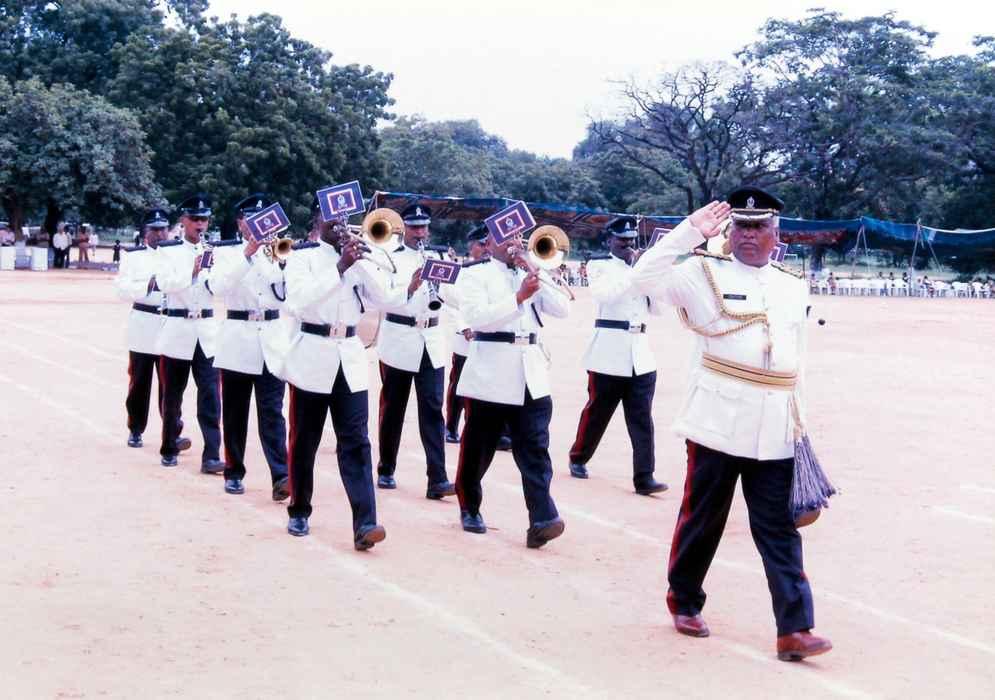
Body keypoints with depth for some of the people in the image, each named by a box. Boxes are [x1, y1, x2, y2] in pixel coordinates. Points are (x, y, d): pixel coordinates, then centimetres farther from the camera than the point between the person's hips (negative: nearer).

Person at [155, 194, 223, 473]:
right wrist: (192, 271, -23)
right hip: (177, 328, -2)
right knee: (172, 394, 7)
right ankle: (169, 449, 23)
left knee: (210, 393, -7)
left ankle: (211, 455, -10)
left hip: (207, 330, 2)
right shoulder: (168, 250, 2)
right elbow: (164, 284, -13)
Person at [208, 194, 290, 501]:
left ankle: (280, 476, -15)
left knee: (272, 411, -6)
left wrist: (284, 263, -12)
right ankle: (234, 473, 16)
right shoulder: (227, 253, 4)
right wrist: (247, 253, -21)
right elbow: (218, 286, -16)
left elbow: (287, 294, 3)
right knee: (234, 412, 6)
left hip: (272, 339, 1)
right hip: (238, 337, -1)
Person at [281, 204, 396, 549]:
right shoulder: (302, 256, -3)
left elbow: (381, 298, 0)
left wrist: (359, 262, -11)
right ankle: (299, 511, 25)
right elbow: (299, 301, -20)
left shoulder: (356, 256, 10)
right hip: (312, 356, -3)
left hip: (350, 357, 3)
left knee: (355, 441, -5)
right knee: (304, 441, 8)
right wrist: (339, 268, -22)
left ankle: (365, 524, -13)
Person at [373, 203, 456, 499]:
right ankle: (386, 470, 23)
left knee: (432, 410, -4)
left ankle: (438, 480, -8)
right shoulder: (390, 259, -3)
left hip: (431, 343, 3)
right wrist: (409, 288, -35)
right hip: (398, 342, -3)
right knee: (393, 409, 8)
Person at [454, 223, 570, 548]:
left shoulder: (533, 276, 17)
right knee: (477, 449, 8)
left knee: (535, 450, -7)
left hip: (531, 377, 3)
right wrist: (519, 297, -23)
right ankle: (470, 509, 27)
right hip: (489, 376, -3)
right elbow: (478, 317, -16)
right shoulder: (474, 275, 1)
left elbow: (562, 309, 4)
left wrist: (538, 272, -3)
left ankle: (541, 520, -15)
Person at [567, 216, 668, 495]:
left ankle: (644, 477, -4)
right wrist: (634, 268, -15)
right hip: (609, 353, -4)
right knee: (596, 412, 8)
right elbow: (604, 295, -19)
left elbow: (657, 309, 10)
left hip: (640, 354, 4)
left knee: (642, 419, -3)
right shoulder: (599, 266, 1)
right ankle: (578, 458, 30)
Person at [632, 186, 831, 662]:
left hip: (775, 429, 3)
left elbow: (797, 359, 17)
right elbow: (646, 275, -14)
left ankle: (794, 630, -1)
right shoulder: (705, 273, 1)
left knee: (780, 530, 1)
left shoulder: (794, 287, 14)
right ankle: (684, 602, 26)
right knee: (702, 517, 6)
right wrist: (693, 231, -17)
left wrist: (798, 421, 15)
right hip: (719, 421, -3)